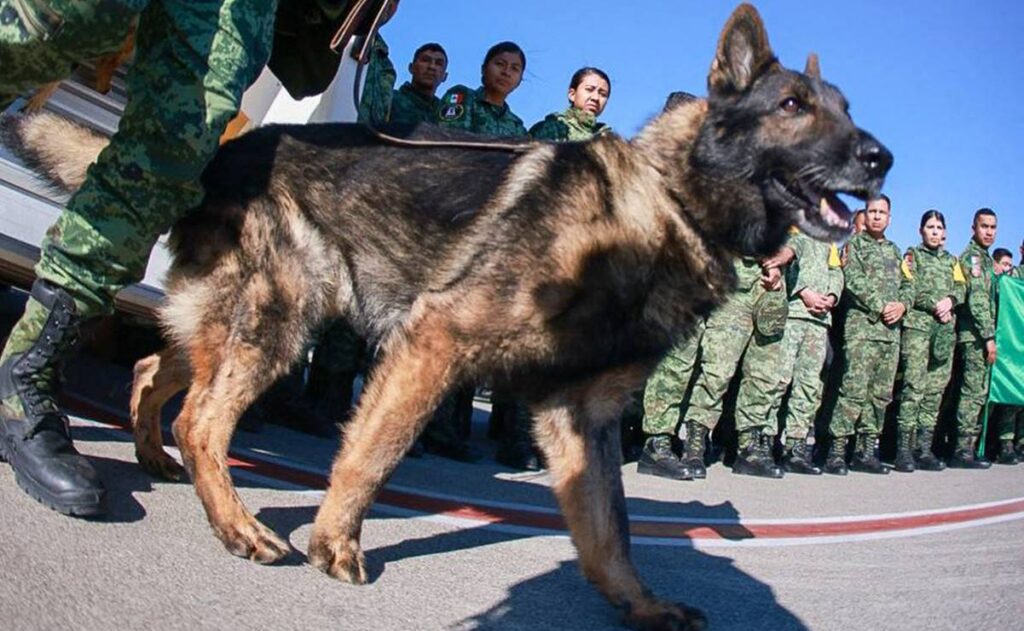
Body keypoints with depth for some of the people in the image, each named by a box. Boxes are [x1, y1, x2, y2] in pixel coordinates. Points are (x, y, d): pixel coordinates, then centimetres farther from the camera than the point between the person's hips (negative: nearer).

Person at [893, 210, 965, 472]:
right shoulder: (913, 255, 9)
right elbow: (909, 289, -3)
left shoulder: (952, 261, 24)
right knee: (914, 386, -13)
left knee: (936, 389, 1)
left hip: (945, 329, 5)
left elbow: (961, 288, 13)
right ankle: (904, 449, -14)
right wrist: (935, 306, -10)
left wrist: (950, 300, -8)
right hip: (917, 325, -5)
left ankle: (924, 449, 4)